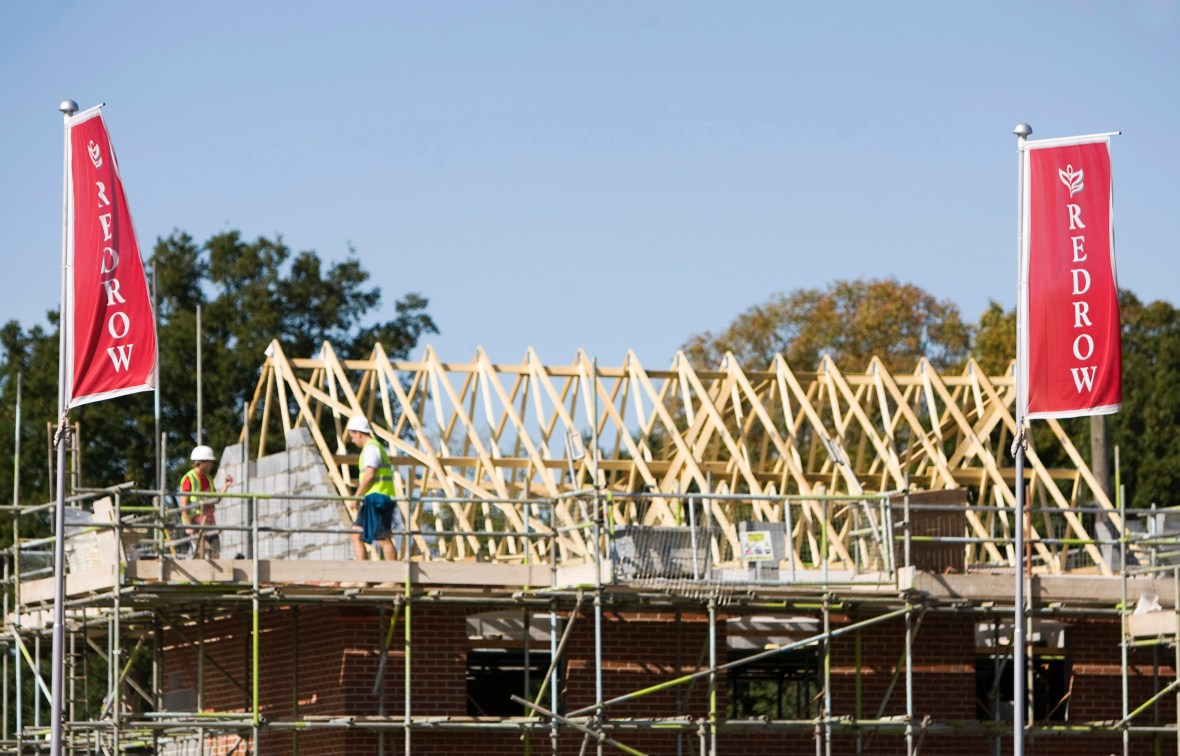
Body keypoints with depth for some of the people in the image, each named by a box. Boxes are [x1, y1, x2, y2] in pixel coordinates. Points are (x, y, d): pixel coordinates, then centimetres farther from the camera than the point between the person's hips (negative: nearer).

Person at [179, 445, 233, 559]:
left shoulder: (208, 478, 15)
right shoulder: (189, 479, -10)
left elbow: (216, 499, 20)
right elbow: (183, 504, -13)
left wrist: (226, 485, 9)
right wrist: (188, 525, -18)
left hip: (210, 522, 8)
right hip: (196, 522, -8)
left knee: (215, 553, 5)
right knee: (200, 553, -9)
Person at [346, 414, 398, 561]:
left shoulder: (370, 448, -9)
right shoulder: (376, 446, 23)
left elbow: (370, 474, -19)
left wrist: (357, 496, -13)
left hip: (375, 499, -11)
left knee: (384, 539, -10)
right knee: (356, 536, 8)